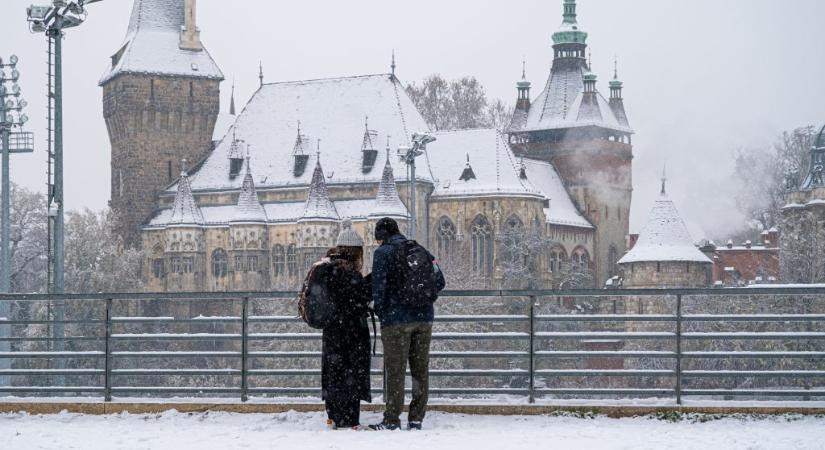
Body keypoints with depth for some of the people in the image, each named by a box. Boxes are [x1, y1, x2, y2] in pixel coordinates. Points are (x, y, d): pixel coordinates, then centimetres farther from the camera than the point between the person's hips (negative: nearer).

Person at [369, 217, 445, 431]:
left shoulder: (384, 252, -4)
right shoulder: (421, 251, 13)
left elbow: (378, 285, -12)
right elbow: (439, 281, 12)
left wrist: (378, 309, 1)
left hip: (396, 319, -5)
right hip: (424, 318, 5)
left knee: (395, 370, -3)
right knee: (420, 369, 8)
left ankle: (392, 419, -3)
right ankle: (416, 419, 9)